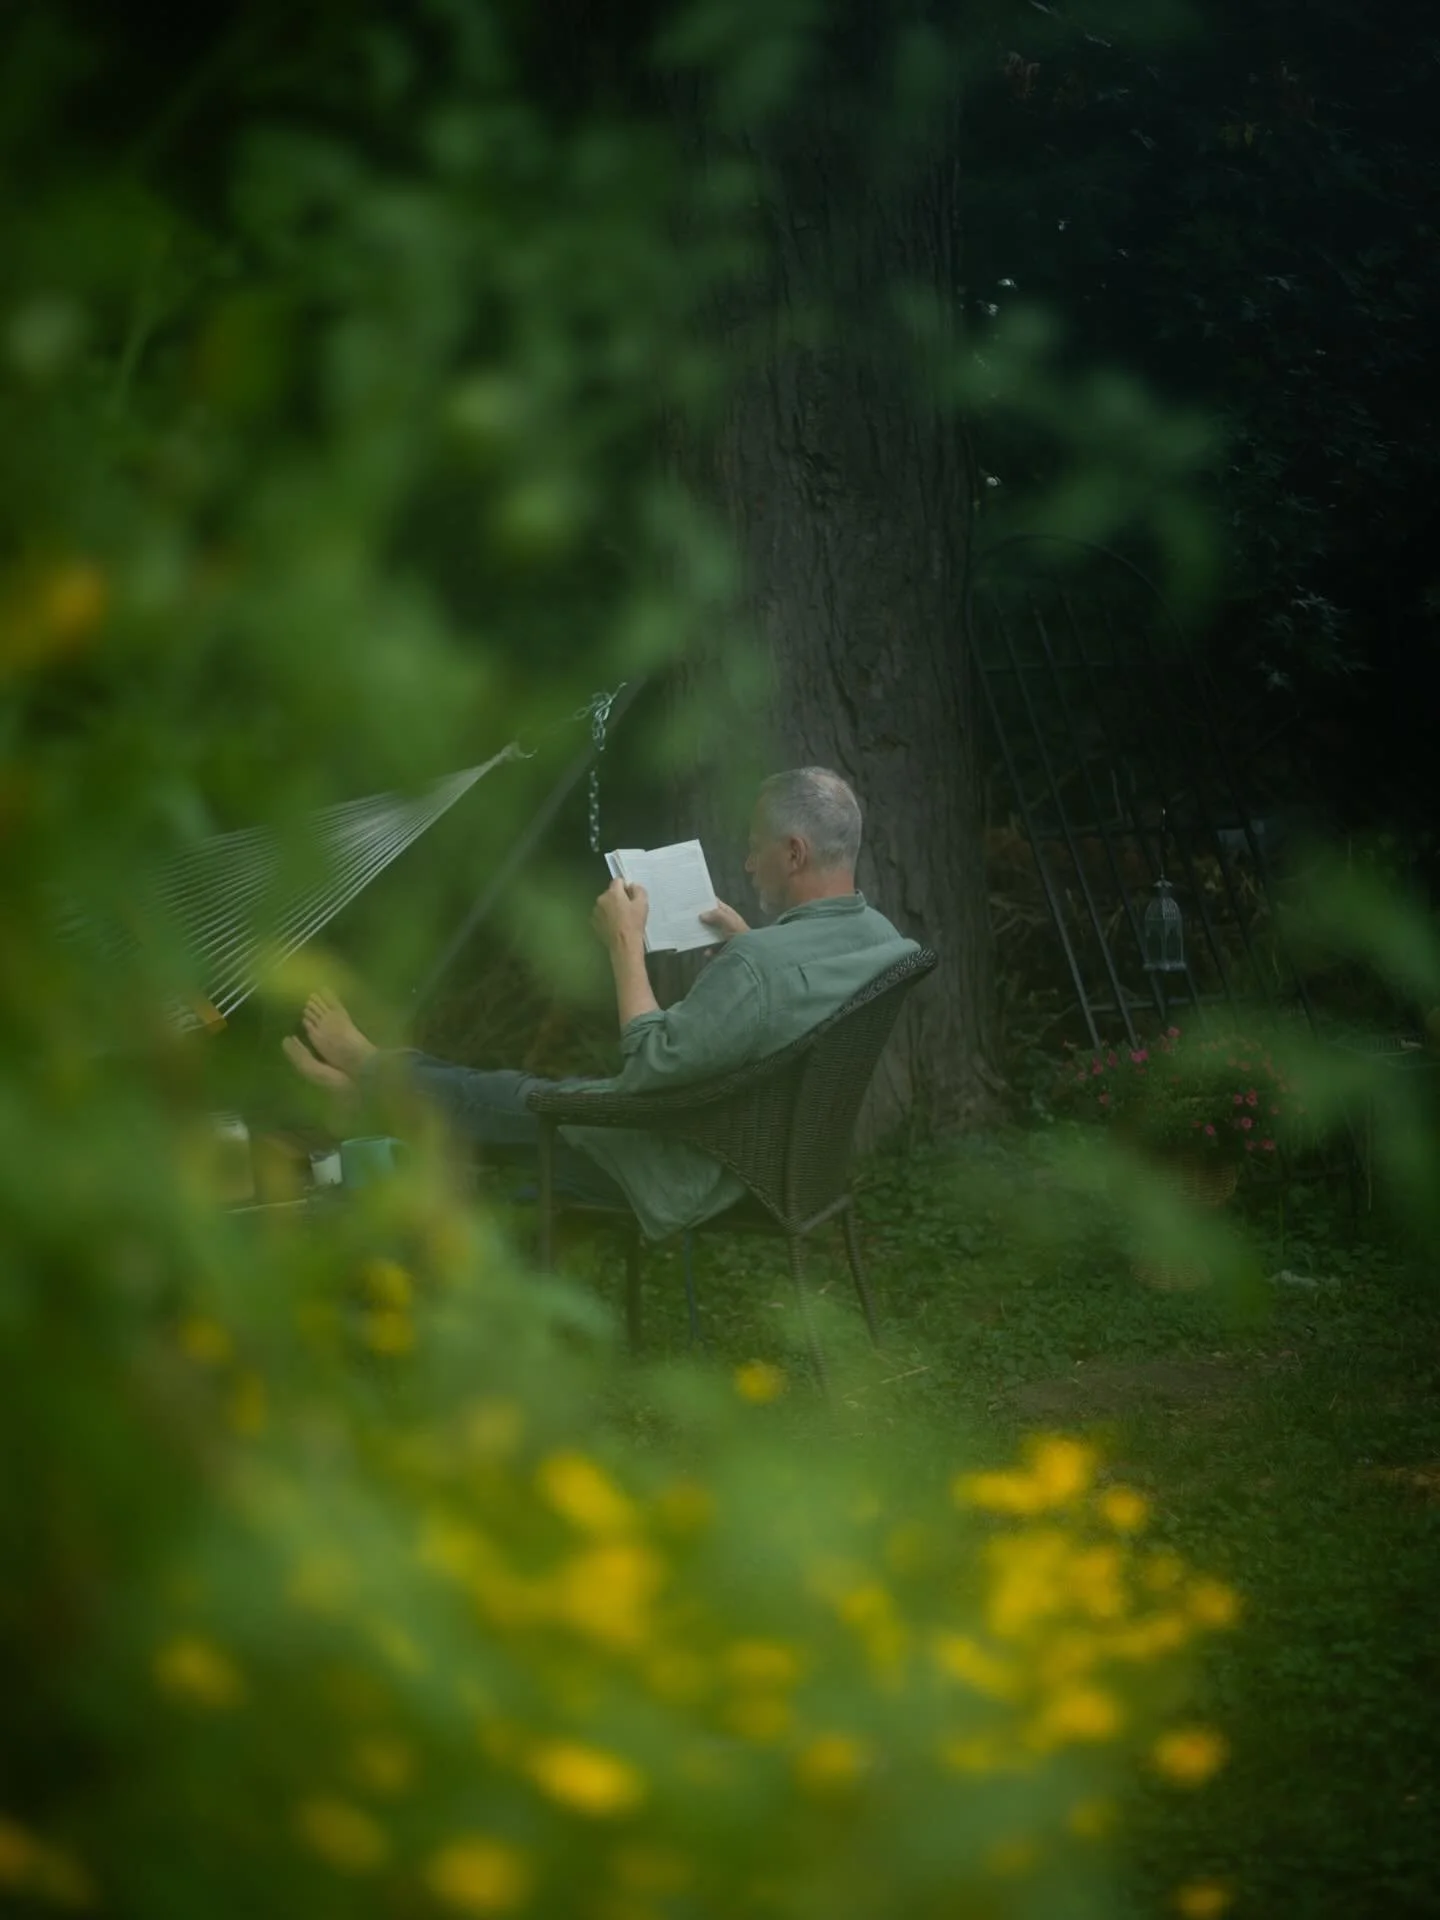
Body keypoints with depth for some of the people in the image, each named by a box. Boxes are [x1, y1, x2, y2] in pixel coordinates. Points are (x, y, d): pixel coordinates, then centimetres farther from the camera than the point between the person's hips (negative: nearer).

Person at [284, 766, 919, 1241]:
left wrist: (625, 943, -21)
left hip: (700, 1174, -8)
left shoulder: (757, 967, -35)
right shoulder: (879, 935, -6)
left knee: (514, 1101, 14)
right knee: (553, 1088, 24)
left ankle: (372, 1070, 41)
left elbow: (648, 1068, -29)